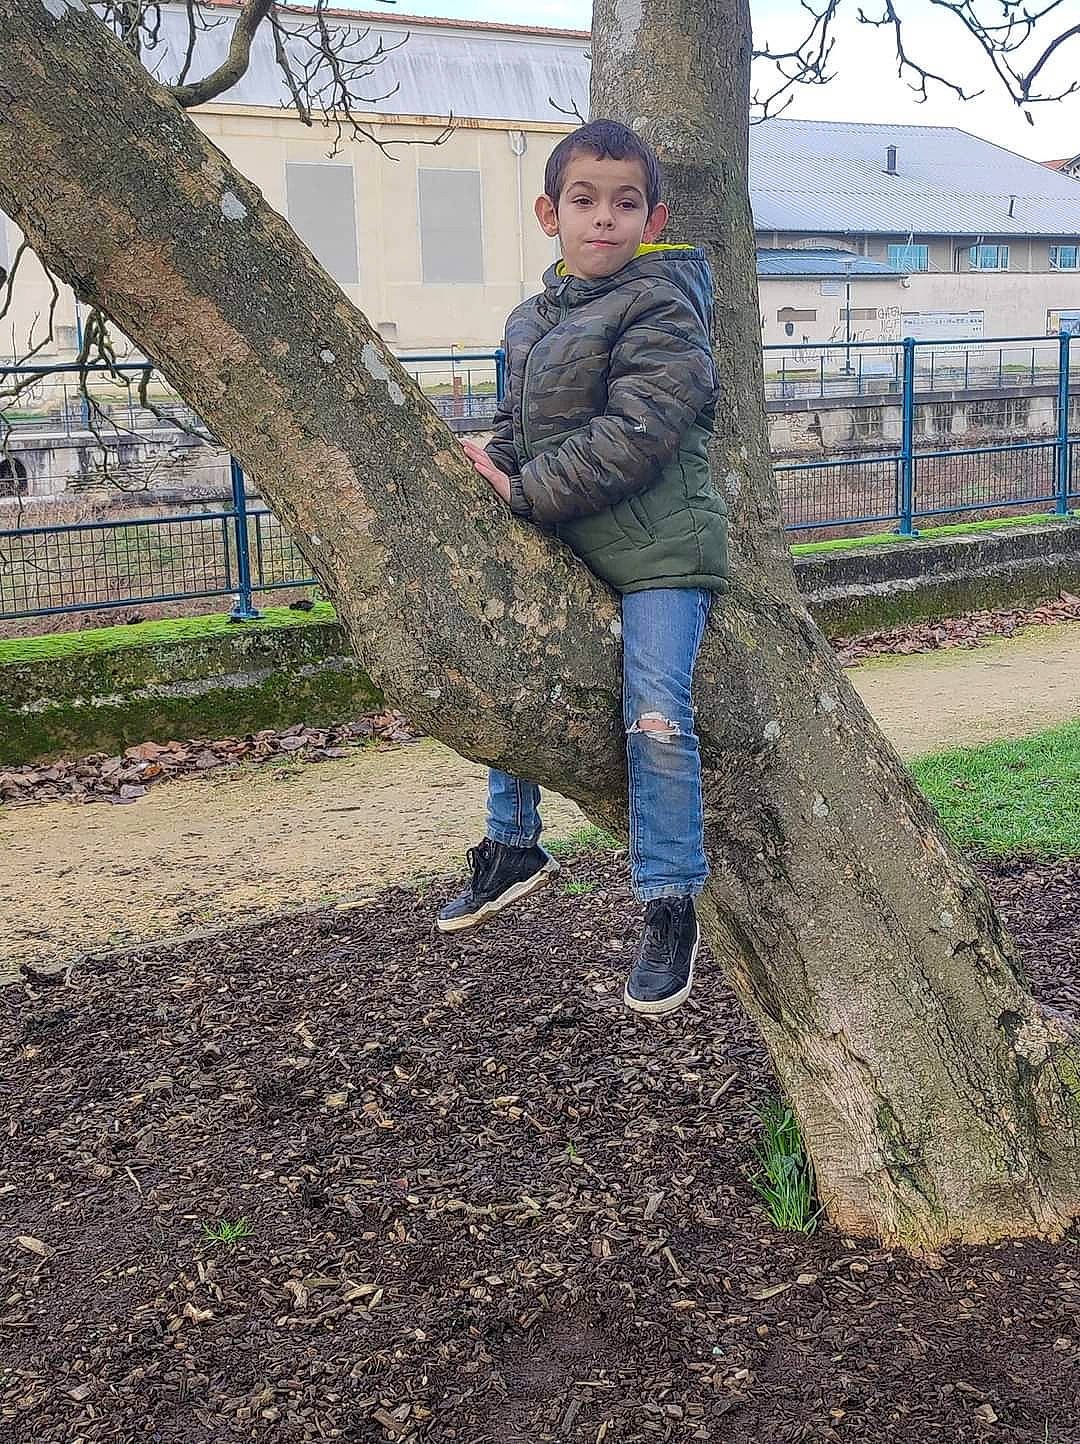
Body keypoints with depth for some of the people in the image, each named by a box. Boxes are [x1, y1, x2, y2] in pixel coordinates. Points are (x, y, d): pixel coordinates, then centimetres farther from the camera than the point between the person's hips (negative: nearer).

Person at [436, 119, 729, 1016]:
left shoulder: (662, 306, -12)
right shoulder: (533, 322, 13)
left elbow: (635, 433, -22)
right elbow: (518, 426, 19)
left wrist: (527, 493, -19)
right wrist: (491, 476, -3)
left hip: (658, 550, -8)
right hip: (563, 548, 8)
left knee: (657, 716, -14)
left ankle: (671, 907, -2)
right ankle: (515, 848, 32)